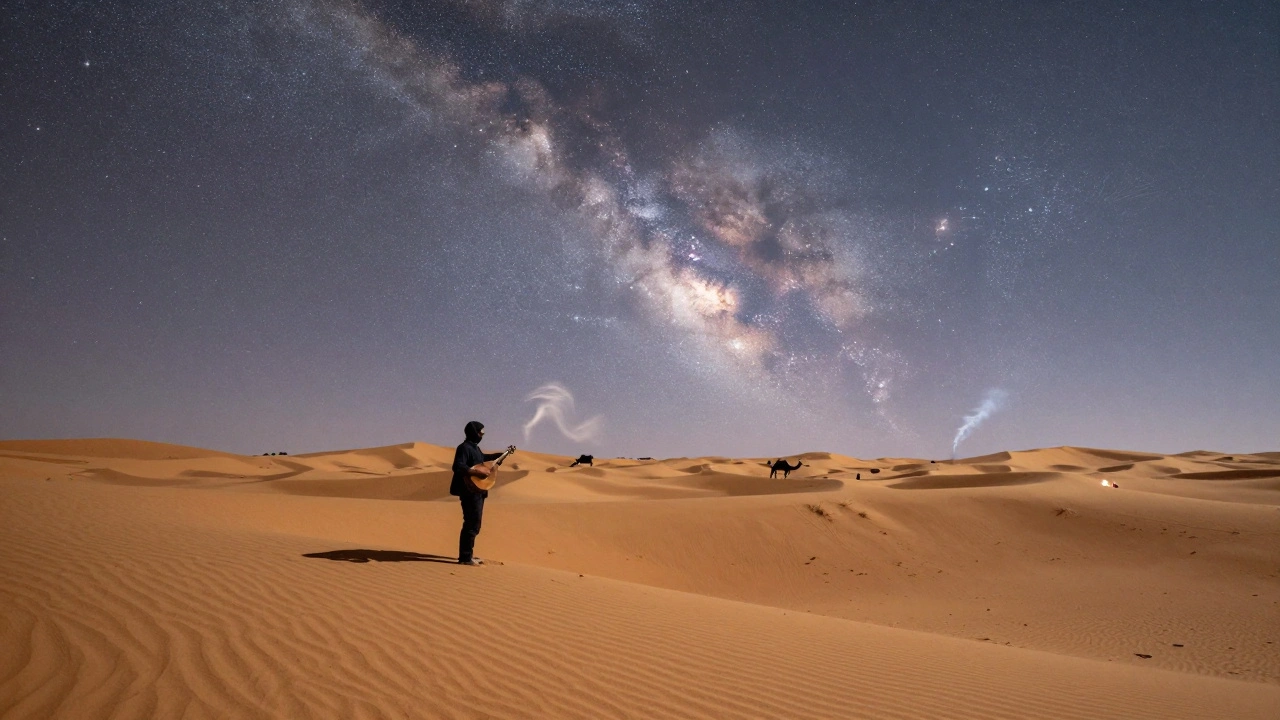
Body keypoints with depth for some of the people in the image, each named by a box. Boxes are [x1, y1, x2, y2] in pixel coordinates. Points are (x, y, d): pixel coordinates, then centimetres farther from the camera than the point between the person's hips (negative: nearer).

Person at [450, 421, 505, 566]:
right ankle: (465, 558, -4)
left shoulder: (475, 447, 16)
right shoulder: (464, 447, -14)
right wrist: (478, 473, -27)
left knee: (474, 523, 15)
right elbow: (458, 467, -27)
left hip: (478, 491, 10)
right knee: (472, 524, -9)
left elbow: (482, 457, 37)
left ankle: (468, 554, 23)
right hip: (470, 491, -10)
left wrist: (503, 454, 37)